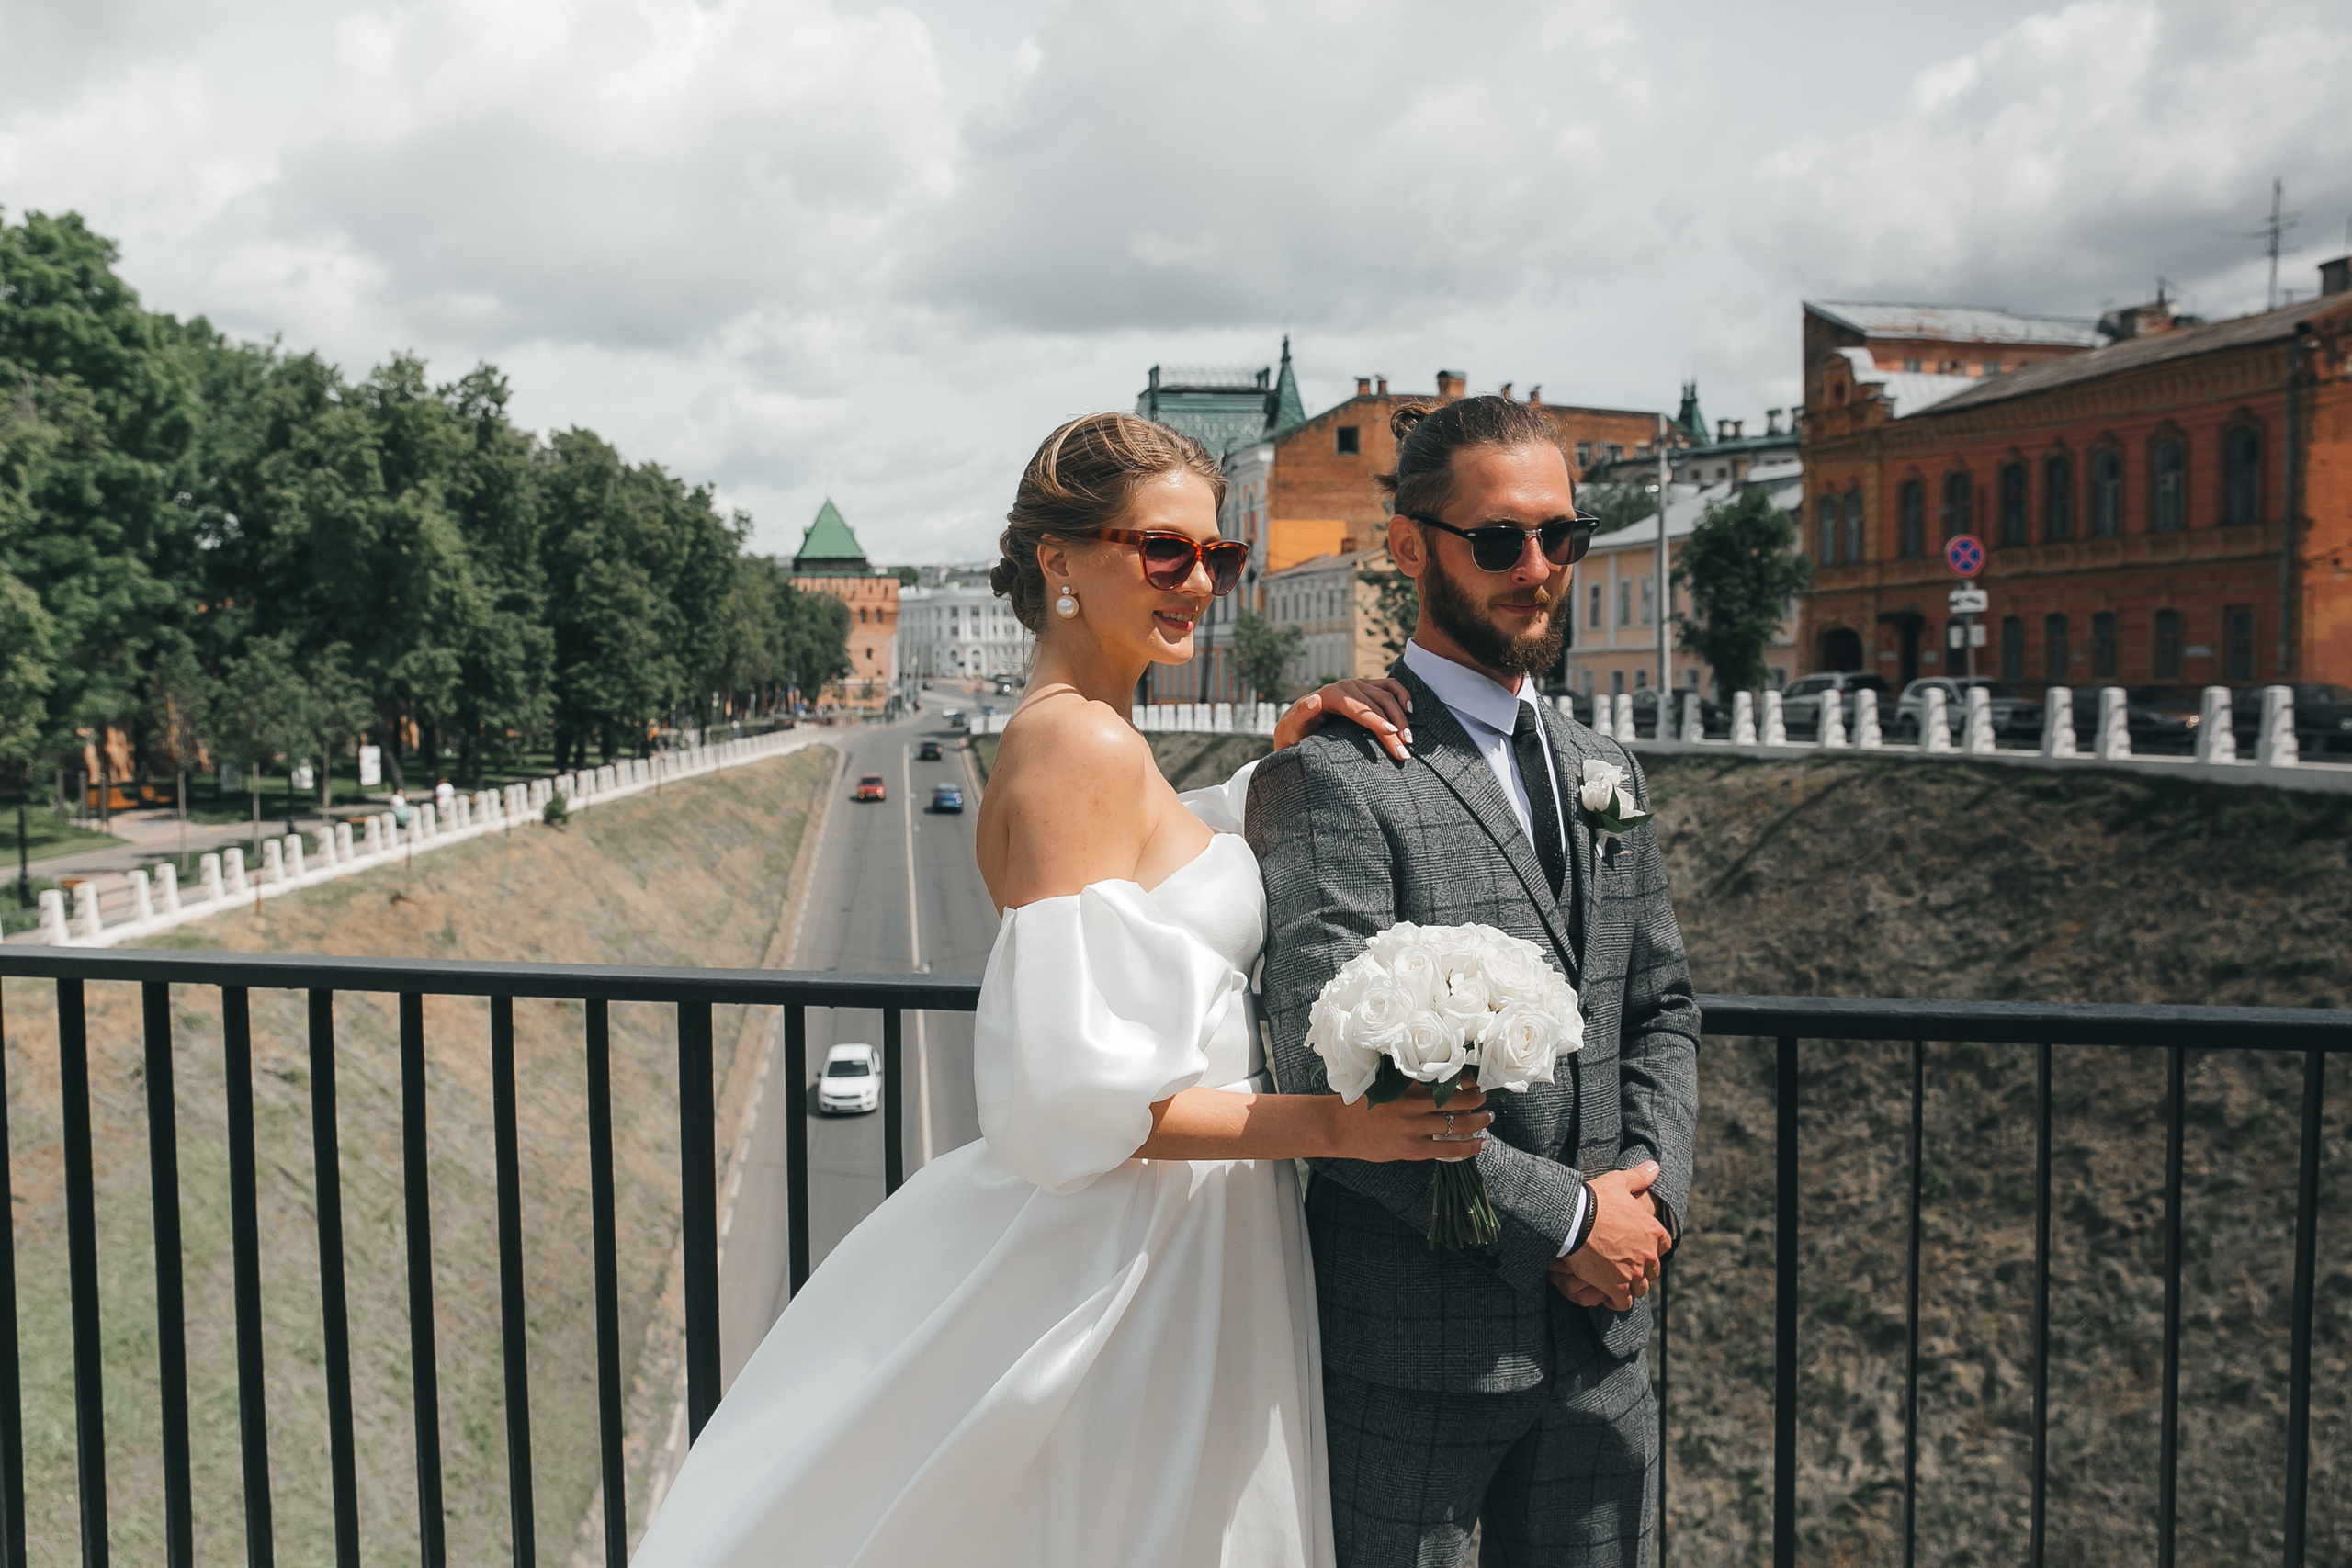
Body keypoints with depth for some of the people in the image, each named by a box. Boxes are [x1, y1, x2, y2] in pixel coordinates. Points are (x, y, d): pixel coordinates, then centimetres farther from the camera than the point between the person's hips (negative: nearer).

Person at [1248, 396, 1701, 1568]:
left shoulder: (1602, 768, 11)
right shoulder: (1328, 780, -14)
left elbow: (1661, 1008, 15)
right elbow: (1332, 1079, -20)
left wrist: (1649, 1188, -3)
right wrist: (1564, 1217, -15)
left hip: (1600, 1333, 7)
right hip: (1412, 1351, -6)